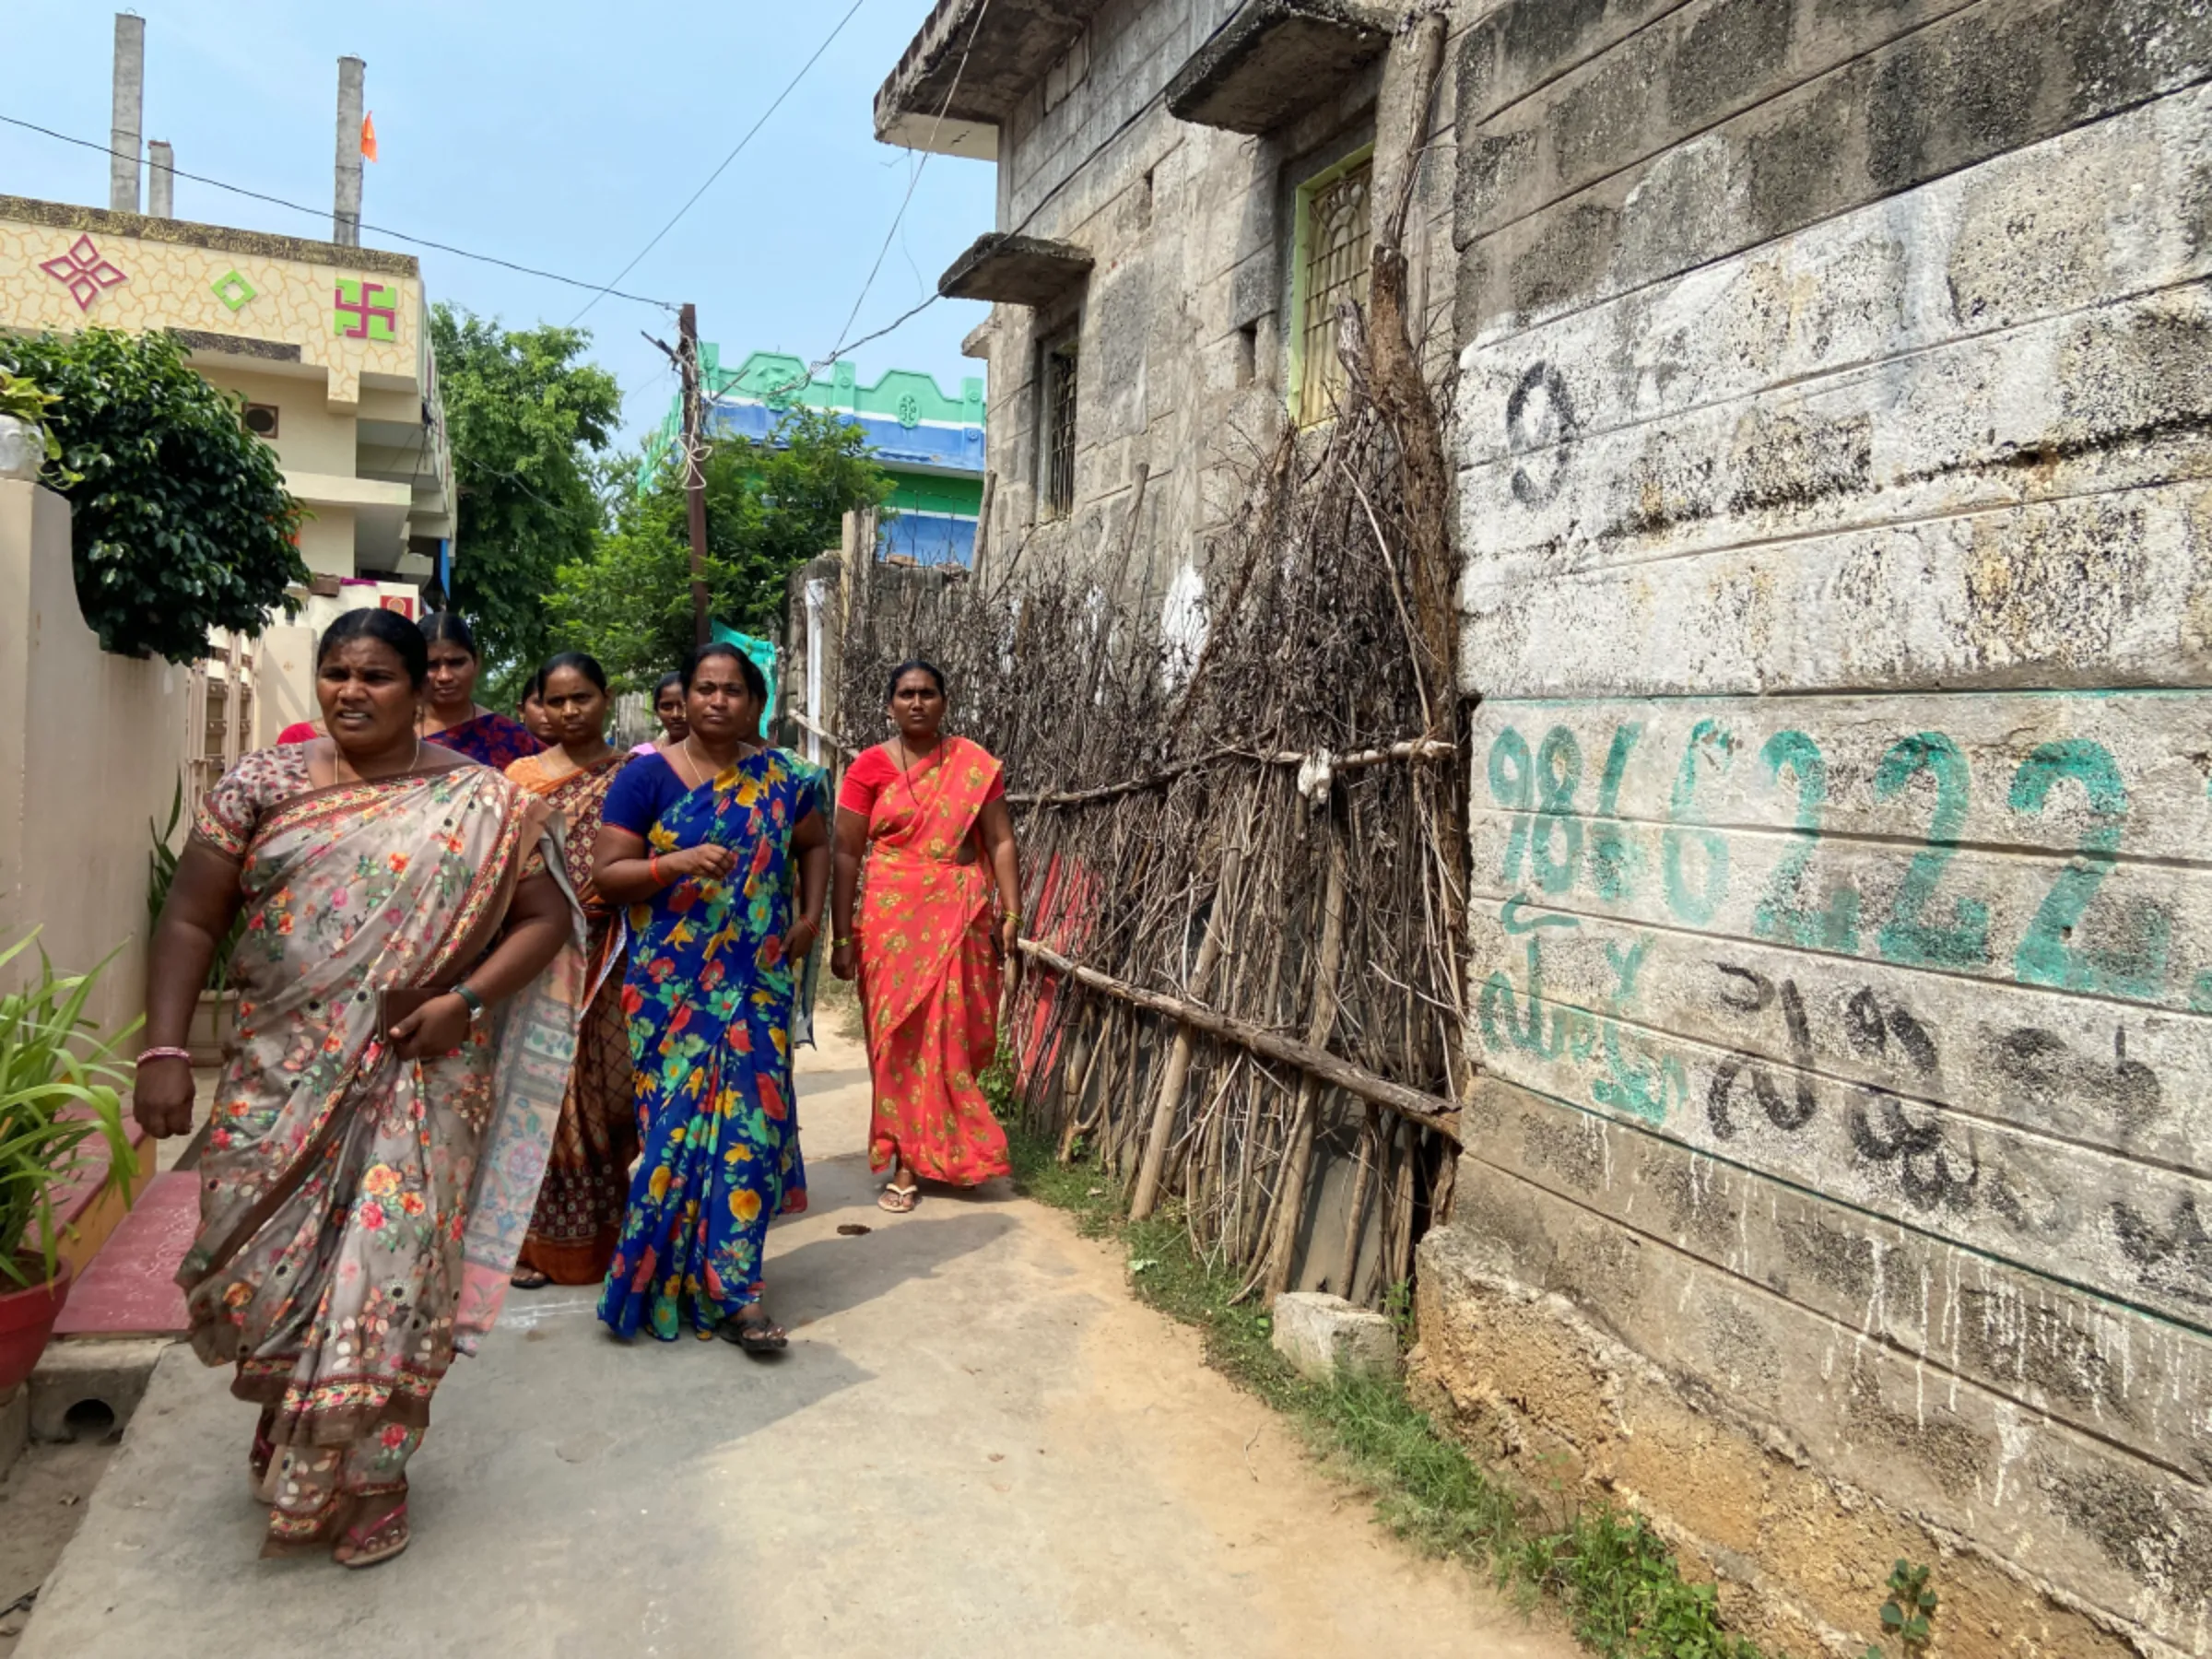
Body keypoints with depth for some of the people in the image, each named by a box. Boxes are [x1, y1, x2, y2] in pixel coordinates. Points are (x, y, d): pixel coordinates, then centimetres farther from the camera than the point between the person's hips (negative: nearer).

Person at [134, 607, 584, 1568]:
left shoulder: (480, 804, -1)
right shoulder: (262, 785, 3)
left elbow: (546, 919, 0)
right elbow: (191, 920, 1)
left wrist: (466, 999, -14)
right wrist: (164, 1051, -8)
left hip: (418, 1082, -1)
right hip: (282, 1077, 2)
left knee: (390, 1271, 1)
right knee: (270, 1263, 6)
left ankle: (359, 1481, 22)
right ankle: (288, 1445, 38)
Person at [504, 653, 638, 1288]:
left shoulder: (633, 775, 6)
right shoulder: (521, 774, 8)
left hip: (606, 957, -1)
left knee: (602, 1087, 3)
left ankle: (602, 1232, 16)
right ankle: (538, 1238, 12)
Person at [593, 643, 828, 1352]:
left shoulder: (778, 779, 6)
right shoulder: (647, 775, -2)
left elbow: (815, 844, 22)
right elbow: (606, 872, -5)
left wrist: (810, 915, 8)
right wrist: (679, 862, -21)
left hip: (755, 979, 2)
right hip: (672, 982, -2)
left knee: (749, 1117, -2)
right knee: (678, 1119, -3)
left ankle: (729, 1288, 6)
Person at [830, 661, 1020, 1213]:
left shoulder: (974, 764, 3)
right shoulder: (868, 768, 1)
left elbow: (1000, 841, 3)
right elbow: (846, 853, 1)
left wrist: (1011, 912, -5)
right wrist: (842, 935, -2)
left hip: (960, 919, 1)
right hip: (892, 919, 0)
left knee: (954, 1033, 3)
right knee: (899, 1035, 1)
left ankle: (950, 1150, 25)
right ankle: (907, 1162, 11)